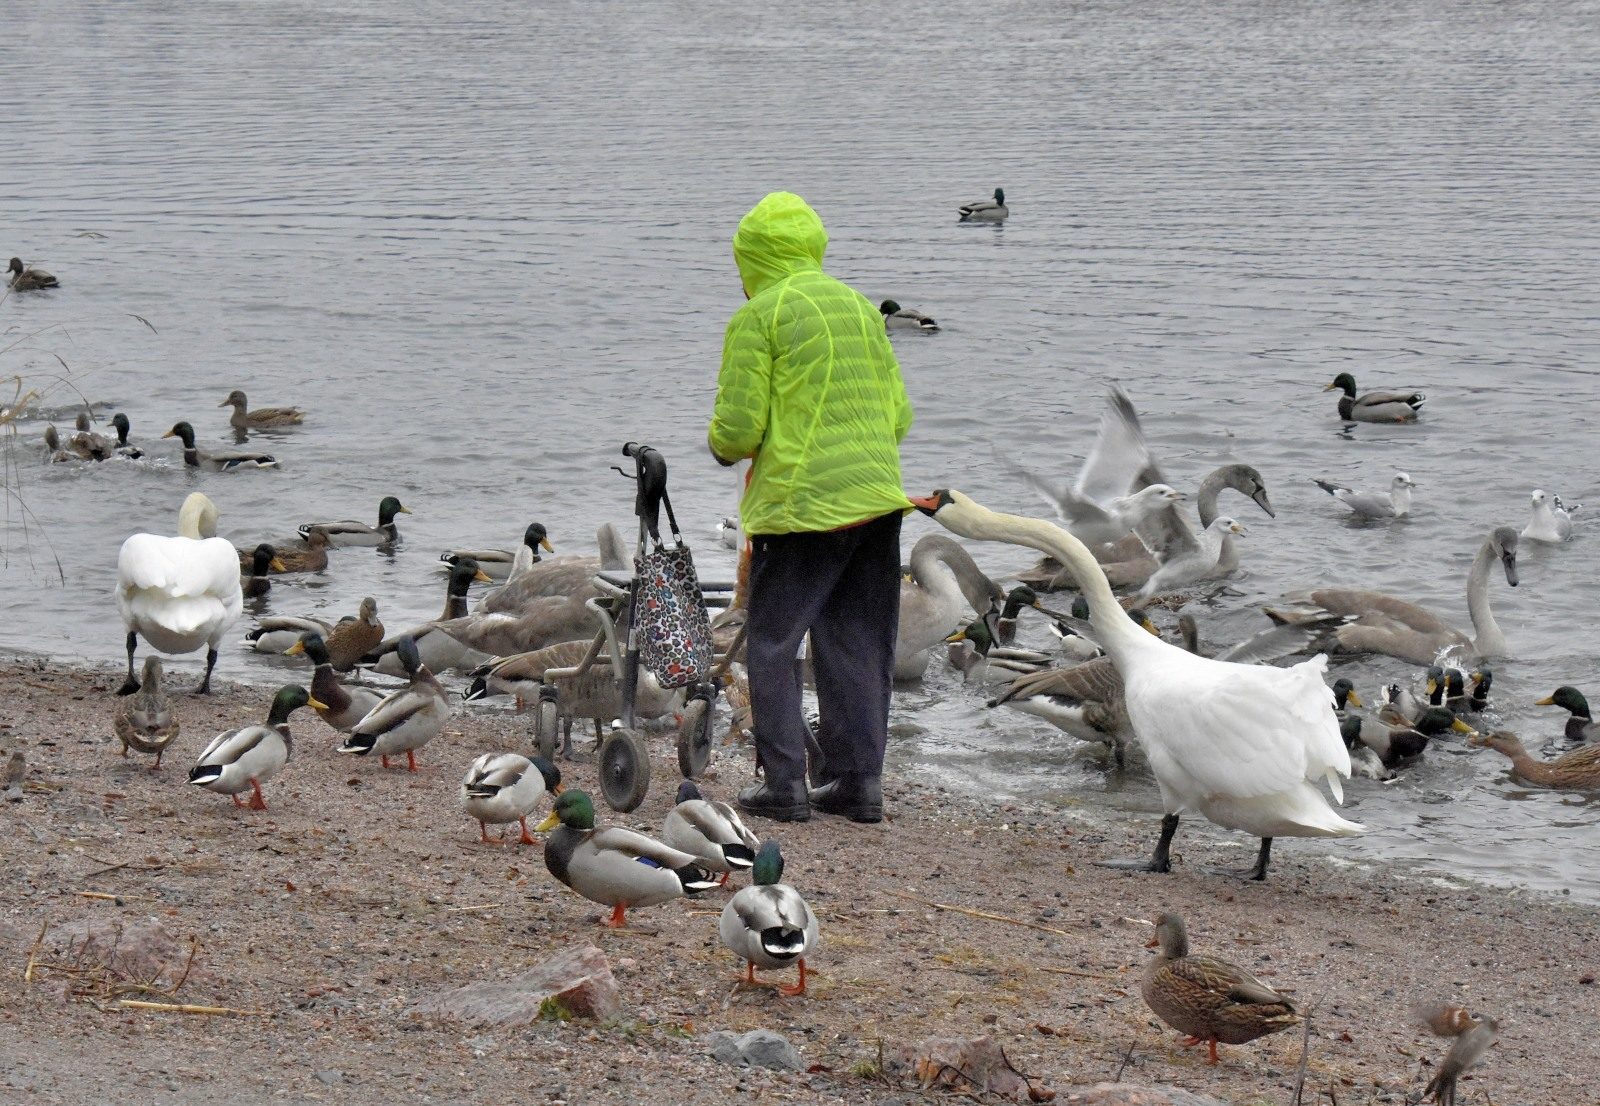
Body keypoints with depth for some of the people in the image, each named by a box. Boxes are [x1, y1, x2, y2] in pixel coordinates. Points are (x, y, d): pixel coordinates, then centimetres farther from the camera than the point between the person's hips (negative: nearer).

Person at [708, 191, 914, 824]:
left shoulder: (757, 319, -6)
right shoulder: (861, 308, 13)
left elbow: (738, 427, -10)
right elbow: (899, 415, 13)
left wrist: (723, 447, 11)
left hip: (801, 505, -6)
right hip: (876, 496, 6)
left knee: (772, 644, 4)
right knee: (858, 646, 11)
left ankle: (784, 784, 0)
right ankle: (859, 781, 12)